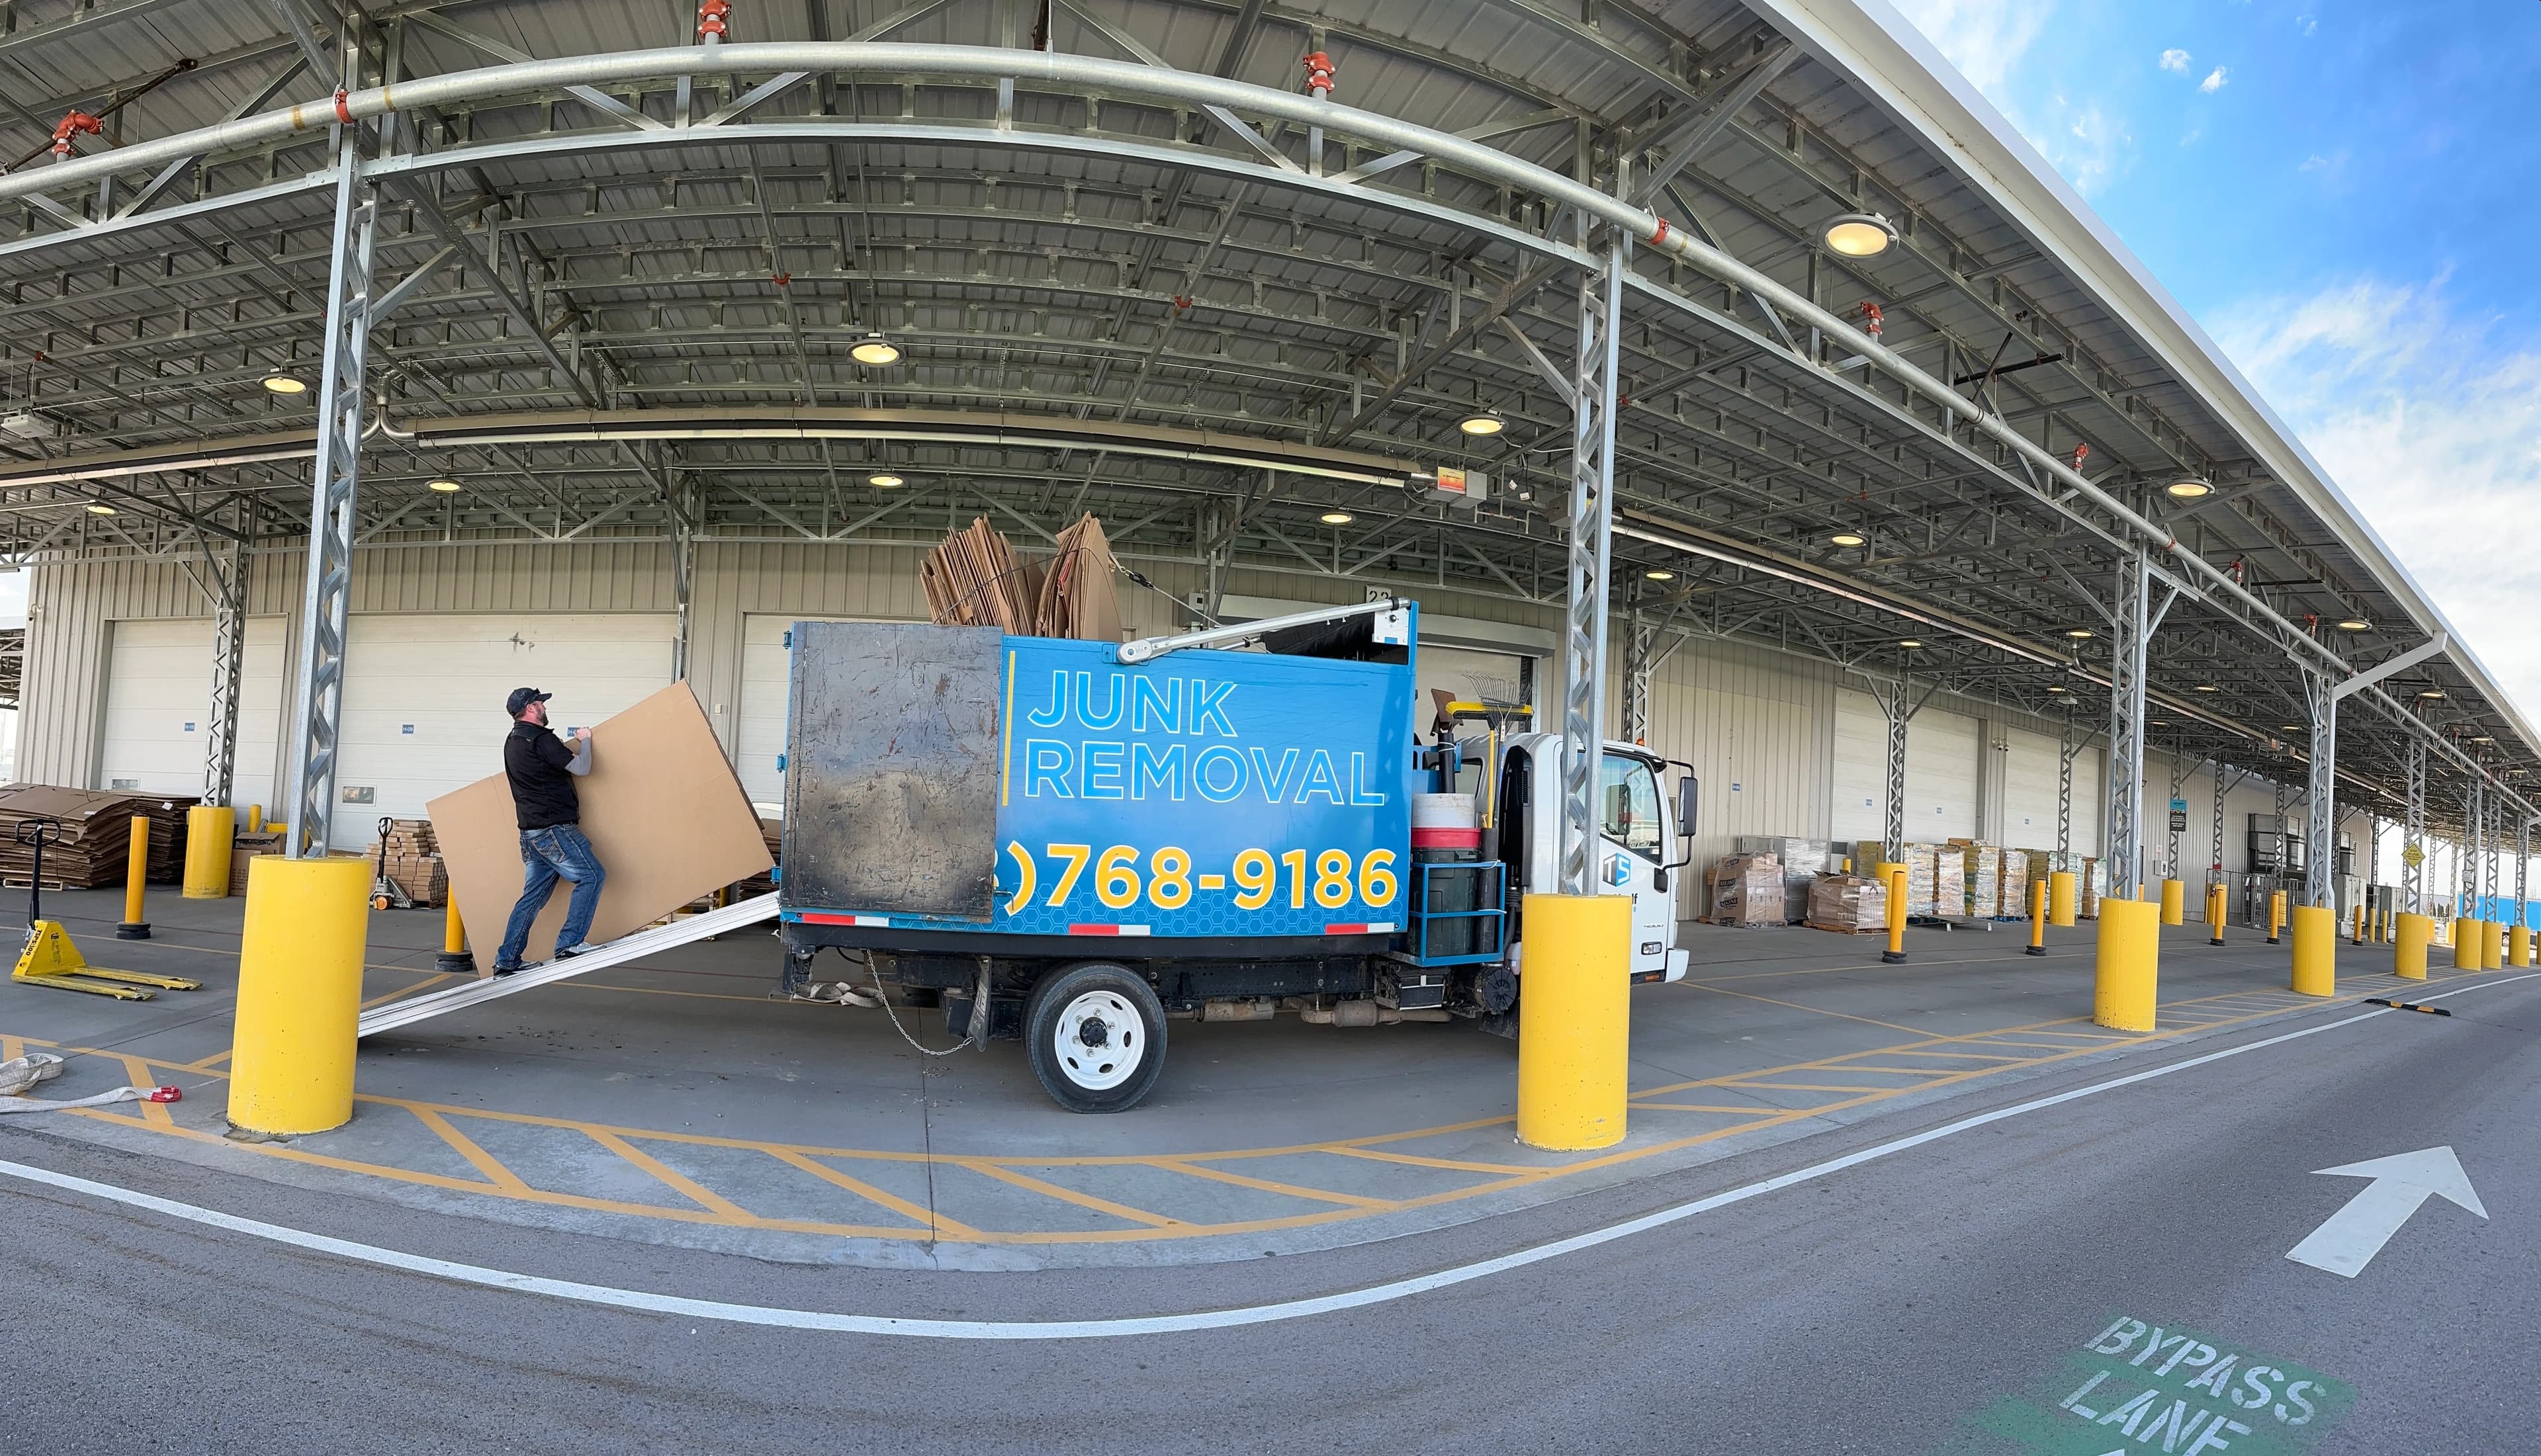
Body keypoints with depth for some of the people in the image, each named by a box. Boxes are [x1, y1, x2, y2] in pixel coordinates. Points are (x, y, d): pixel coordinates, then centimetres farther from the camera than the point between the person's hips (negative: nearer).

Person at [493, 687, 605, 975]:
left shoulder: (512, 743, 18)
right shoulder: (541, 739, -13)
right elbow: (581, 768, -13)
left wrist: (566, 747, 32)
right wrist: (585, 740, 5)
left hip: (531, 832, 9)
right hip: (554, 829, -9)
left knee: (533, 896, 12)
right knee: (592, 875, -5)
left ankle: (506, 962, 14)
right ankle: (569, 944, -10)